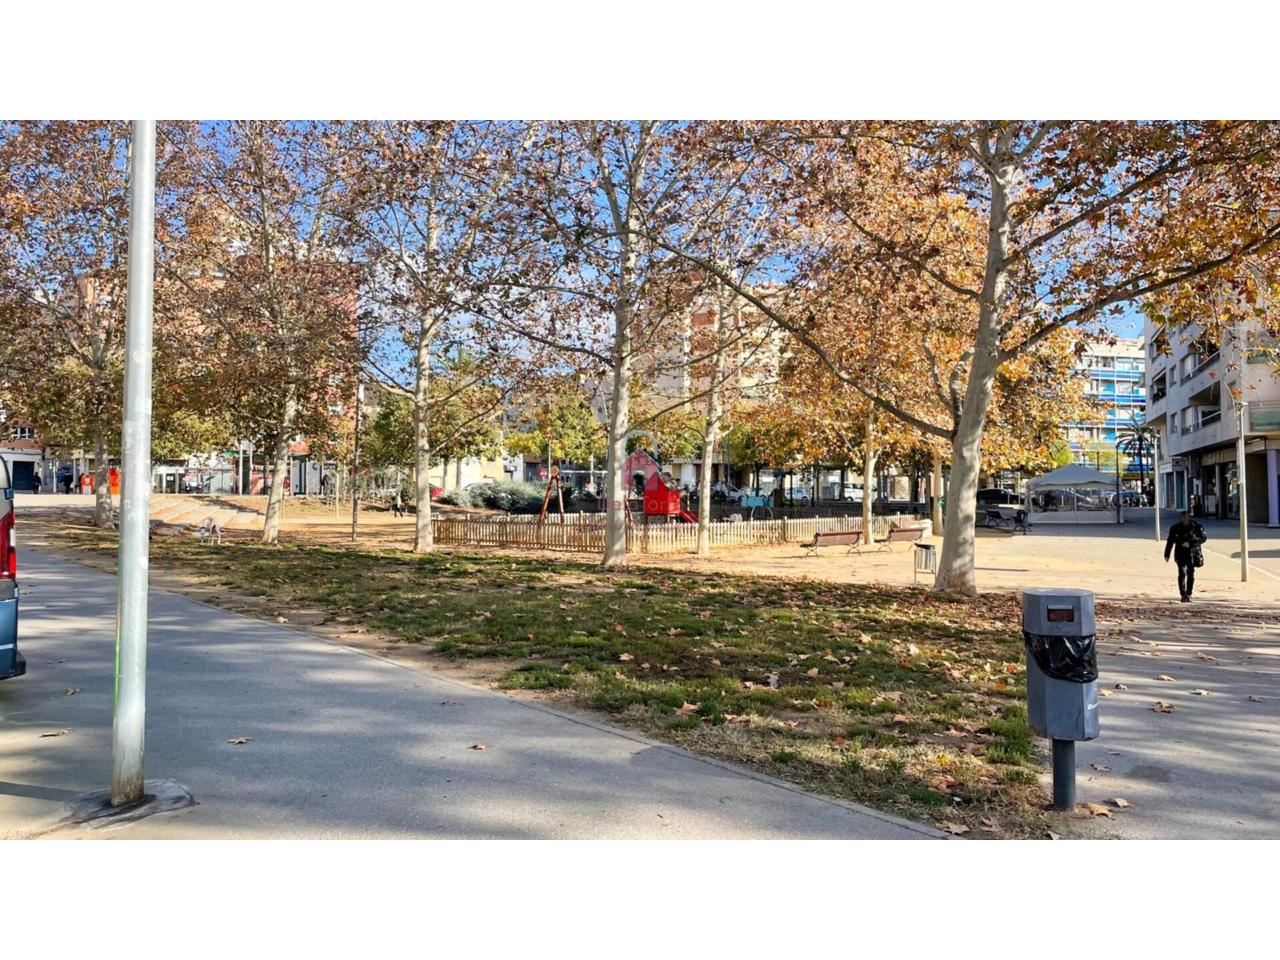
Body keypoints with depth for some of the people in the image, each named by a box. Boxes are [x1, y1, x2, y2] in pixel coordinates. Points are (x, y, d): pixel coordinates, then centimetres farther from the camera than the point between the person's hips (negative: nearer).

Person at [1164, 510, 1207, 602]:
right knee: (1182, 573, -7)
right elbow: (1170, 541, 8)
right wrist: (1167, 554, 8)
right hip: (1180, 554, 0)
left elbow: (1203, 537, -7)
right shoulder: (1175, 528, 3)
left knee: (1191, 574, 2)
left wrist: (1190, 543, -18)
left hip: (1192, 553, 0)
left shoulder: (1196, 526, -1)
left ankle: (1189, 595, 14)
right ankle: (1183, 595, -4)